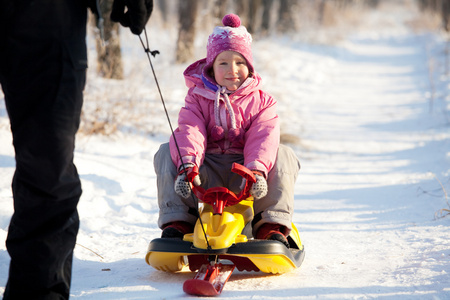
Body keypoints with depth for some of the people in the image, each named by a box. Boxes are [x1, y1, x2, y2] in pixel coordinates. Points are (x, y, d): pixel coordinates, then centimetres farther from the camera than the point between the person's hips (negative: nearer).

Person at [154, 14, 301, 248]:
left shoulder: (262, 102, 7)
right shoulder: (198, 97, 8)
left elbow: (263, 139, -12)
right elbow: (190, 132, -12)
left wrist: (257, 170, -35)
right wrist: (187, 166, -34)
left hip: (243, 175, 0)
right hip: (207, 172, 1)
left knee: (283, 156, -25)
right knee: (168, 152, -21)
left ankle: (271, 226, -25)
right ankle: (177, 222, -22)